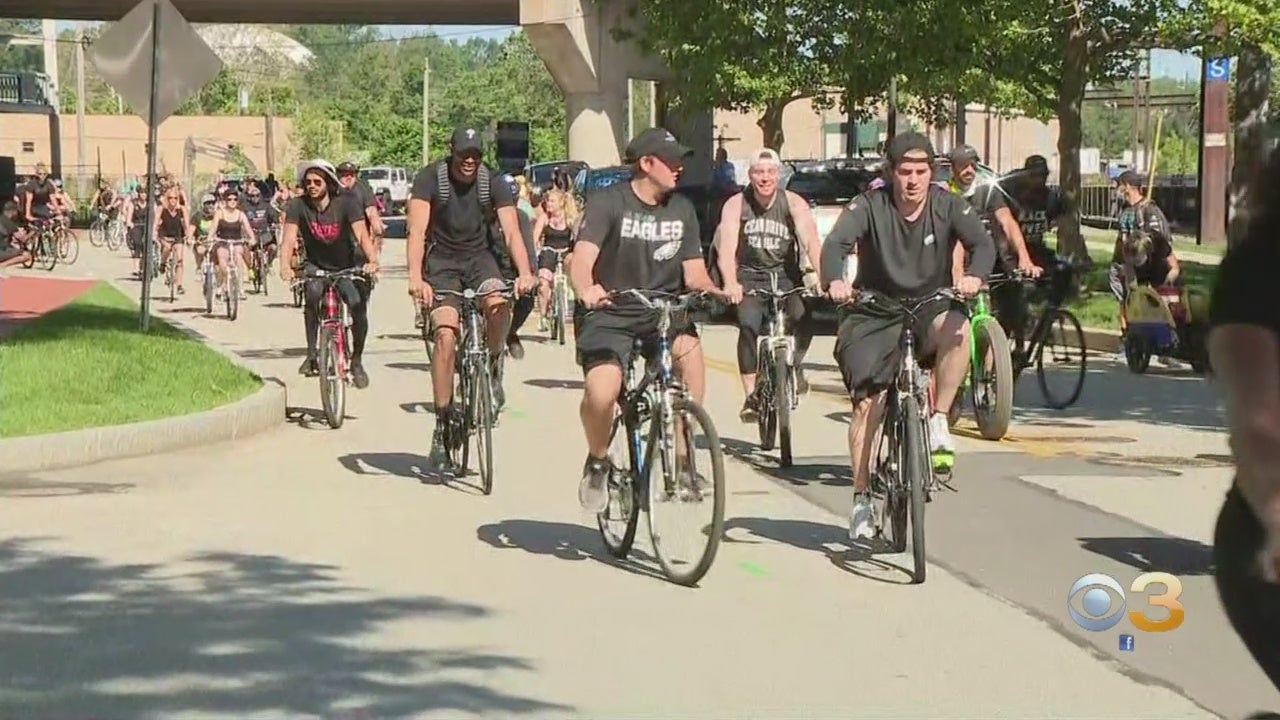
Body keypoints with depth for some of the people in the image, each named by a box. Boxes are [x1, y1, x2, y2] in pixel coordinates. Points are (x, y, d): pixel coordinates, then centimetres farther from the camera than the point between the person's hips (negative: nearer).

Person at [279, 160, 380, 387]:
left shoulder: (347, 203, -16)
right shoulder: (298, 206, -13)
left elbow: (362, 234, -27)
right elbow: (289, 239, -23)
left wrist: (372, 260, -46)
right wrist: (285, 266, -42)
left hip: (347, 266, 0)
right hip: (316, 266, 0)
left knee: (358, 304, -21)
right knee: (313, 291, -31)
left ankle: (357, 361, 2)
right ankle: (311, 354, -21)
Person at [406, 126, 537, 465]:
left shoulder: (493, 183, -10)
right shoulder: (430, 178, -15)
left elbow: (512, 231, -19)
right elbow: (417, 230, -24)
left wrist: (524, 273, -37)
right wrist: (416, 278, -40)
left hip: (479, 256, 1)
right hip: (441, 260, -1)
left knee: (500, 307, -29)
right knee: (445, 335, -18)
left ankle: (492, 367, 1)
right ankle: (443, 422, -8)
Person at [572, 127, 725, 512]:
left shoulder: (682, 209, 6)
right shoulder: (608, 201, -9)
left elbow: (694, 271, 4)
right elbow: (582, 260, -21)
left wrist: (713, 290, -19)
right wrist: (587, 290, -44)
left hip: (664, 313, 4)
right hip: (611, 315, -3)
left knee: (690, 349, -31)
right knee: (601, 393, -28)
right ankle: (597, 461, 5)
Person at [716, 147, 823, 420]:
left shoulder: (794, 203, -9)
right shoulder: (736, 205, -10)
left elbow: (811, 242, -23)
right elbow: (727, 248, -22)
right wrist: (730, 284, -41)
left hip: (786, 276, 1)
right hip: (749, 277, -1)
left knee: (805, 318, -23)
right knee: (748, 326, -25)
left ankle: (795, 367, 9)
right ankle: (751, 395, -17)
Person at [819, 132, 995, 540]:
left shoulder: (947, 206, -5)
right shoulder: (870, 206, -10)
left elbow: (982, 242, -19)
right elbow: (836, 243, -24)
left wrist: (975, 275, -42)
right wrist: (834, 281, -46)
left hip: (928, 311, 1)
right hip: (874, 316, -1)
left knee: (957, 328, -33)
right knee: (867, 402, -11)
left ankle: (939, 423, -17)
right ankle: (861, 500, 2)